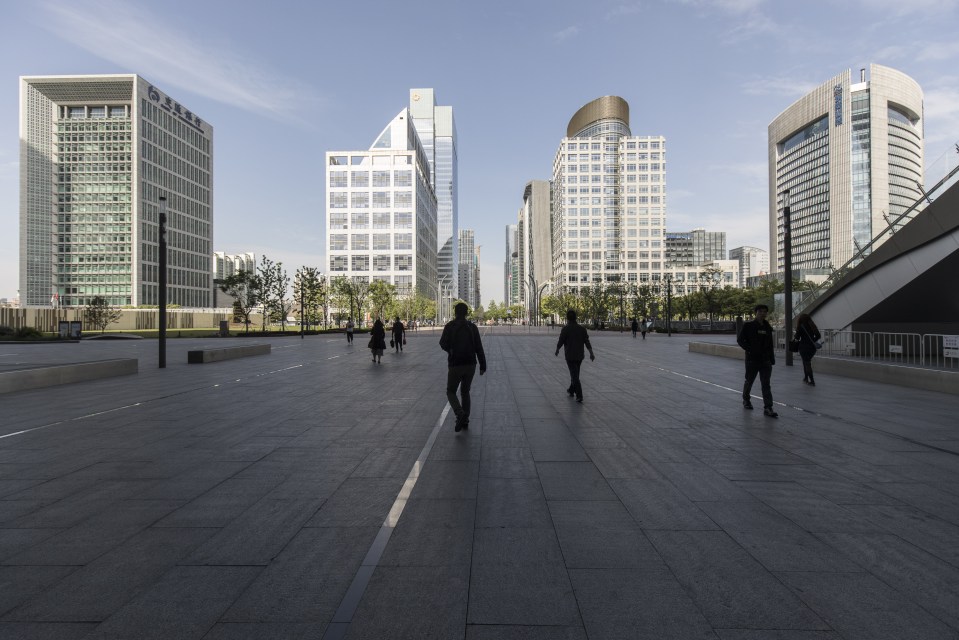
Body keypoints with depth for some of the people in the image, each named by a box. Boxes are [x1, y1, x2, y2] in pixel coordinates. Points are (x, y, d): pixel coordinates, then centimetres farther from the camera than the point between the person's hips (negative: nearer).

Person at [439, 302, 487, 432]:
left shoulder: (450, 326, -6)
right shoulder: (472, 327, 2)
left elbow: (443, 344, -10)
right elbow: (479, 348, -1)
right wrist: (483, 365, 2)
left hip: (455, 365, -3)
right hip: (470, 365, 4)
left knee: (451, 392, 10)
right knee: (465, 392, 19)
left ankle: (460, 415, -15)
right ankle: (465, 421, 16)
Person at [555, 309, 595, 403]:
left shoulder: (565, 329, -13)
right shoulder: (582, 328, 0)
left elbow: (560, 342, -8)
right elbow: (587, 342, -6)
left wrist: (557, 350, 11)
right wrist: (591, 353, -9)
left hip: (570, 356, -5)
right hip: (580, 356, 5)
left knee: (575, 376, -5)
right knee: (575, 373, 23)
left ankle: (579, 396, -13)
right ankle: (571, 390, 39)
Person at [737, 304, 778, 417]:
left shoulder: (768, 327, 9)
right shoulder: (748, 325, -5)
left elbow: (770, 344, 12)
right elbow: (740, 339, -6)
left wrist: (772, 359, 9)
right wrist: (749, 349, -14)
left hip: (765, 360, 3)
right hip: (752, 359, -3)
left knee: (766, 384, -2)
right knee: (749, 381, 11)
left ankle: (768, 408, -4)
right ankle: (746, 400, 33)